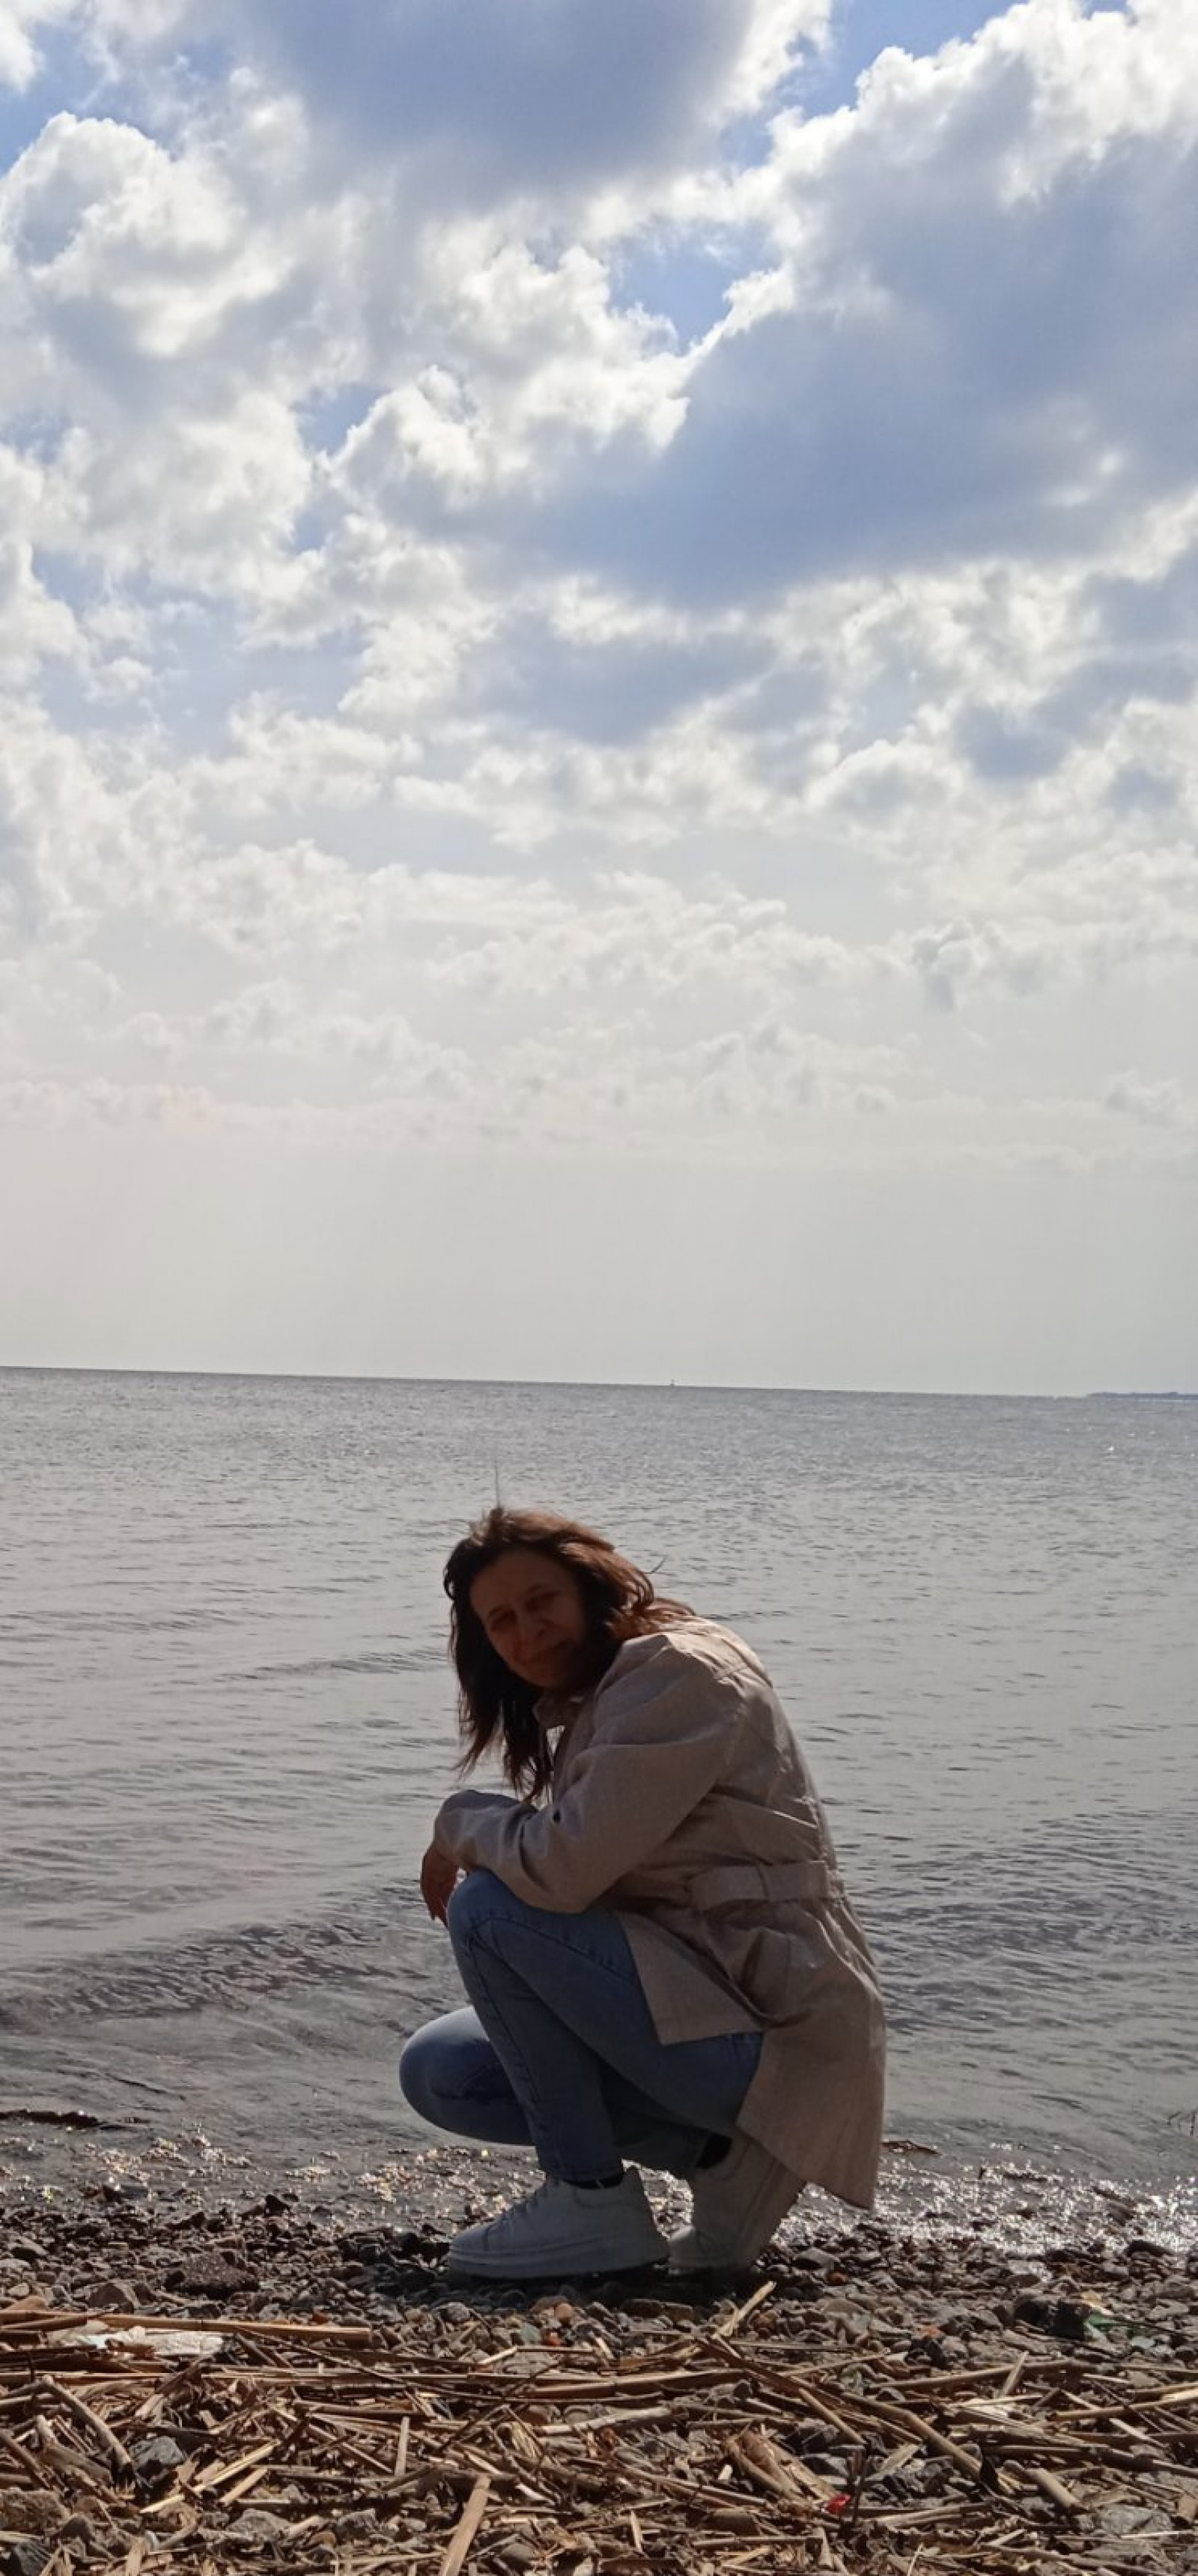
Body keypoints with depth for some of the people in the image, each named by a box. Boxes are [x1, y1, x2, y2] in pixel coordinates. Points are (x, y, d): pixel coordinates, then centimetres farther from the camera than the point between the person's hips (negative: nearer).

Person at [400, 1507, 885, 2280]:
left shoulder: (679, 1671, -15)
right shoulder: (595, 1706, 17)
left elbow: (562, 1870, -24)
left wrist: (461, 1822, -6)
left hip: (774, 2029, -10)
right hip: (712, 2005, 10)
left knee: (487, 1906, -19)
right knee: (438, 2074, 9)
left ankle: (592, 2202, -9)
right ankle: (715, 2153, 6)